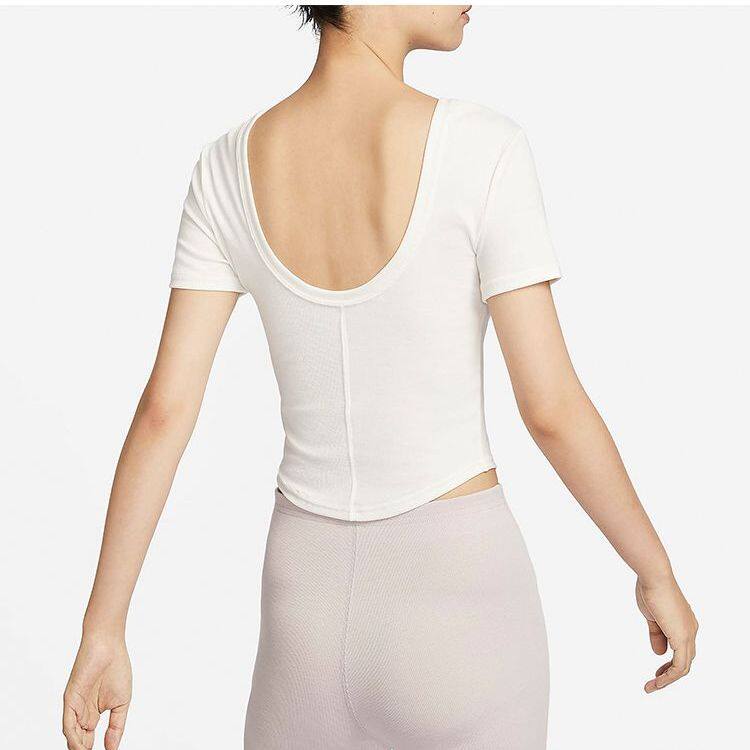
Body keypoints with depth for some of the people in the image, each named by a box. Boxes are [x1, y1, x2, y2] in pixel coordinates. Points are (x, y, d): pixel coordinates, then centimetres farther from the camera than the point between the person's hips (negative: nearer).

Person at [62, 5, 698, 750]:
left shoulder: (227, 169, -5)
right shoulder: (480, 150, -18)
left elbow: (163, 410, -6)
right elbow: (552, 407, -16)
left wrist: (103, 632, 1)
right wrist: (658, 574, 0)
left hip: (312, 600, 4)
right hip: (459, 601, -3)